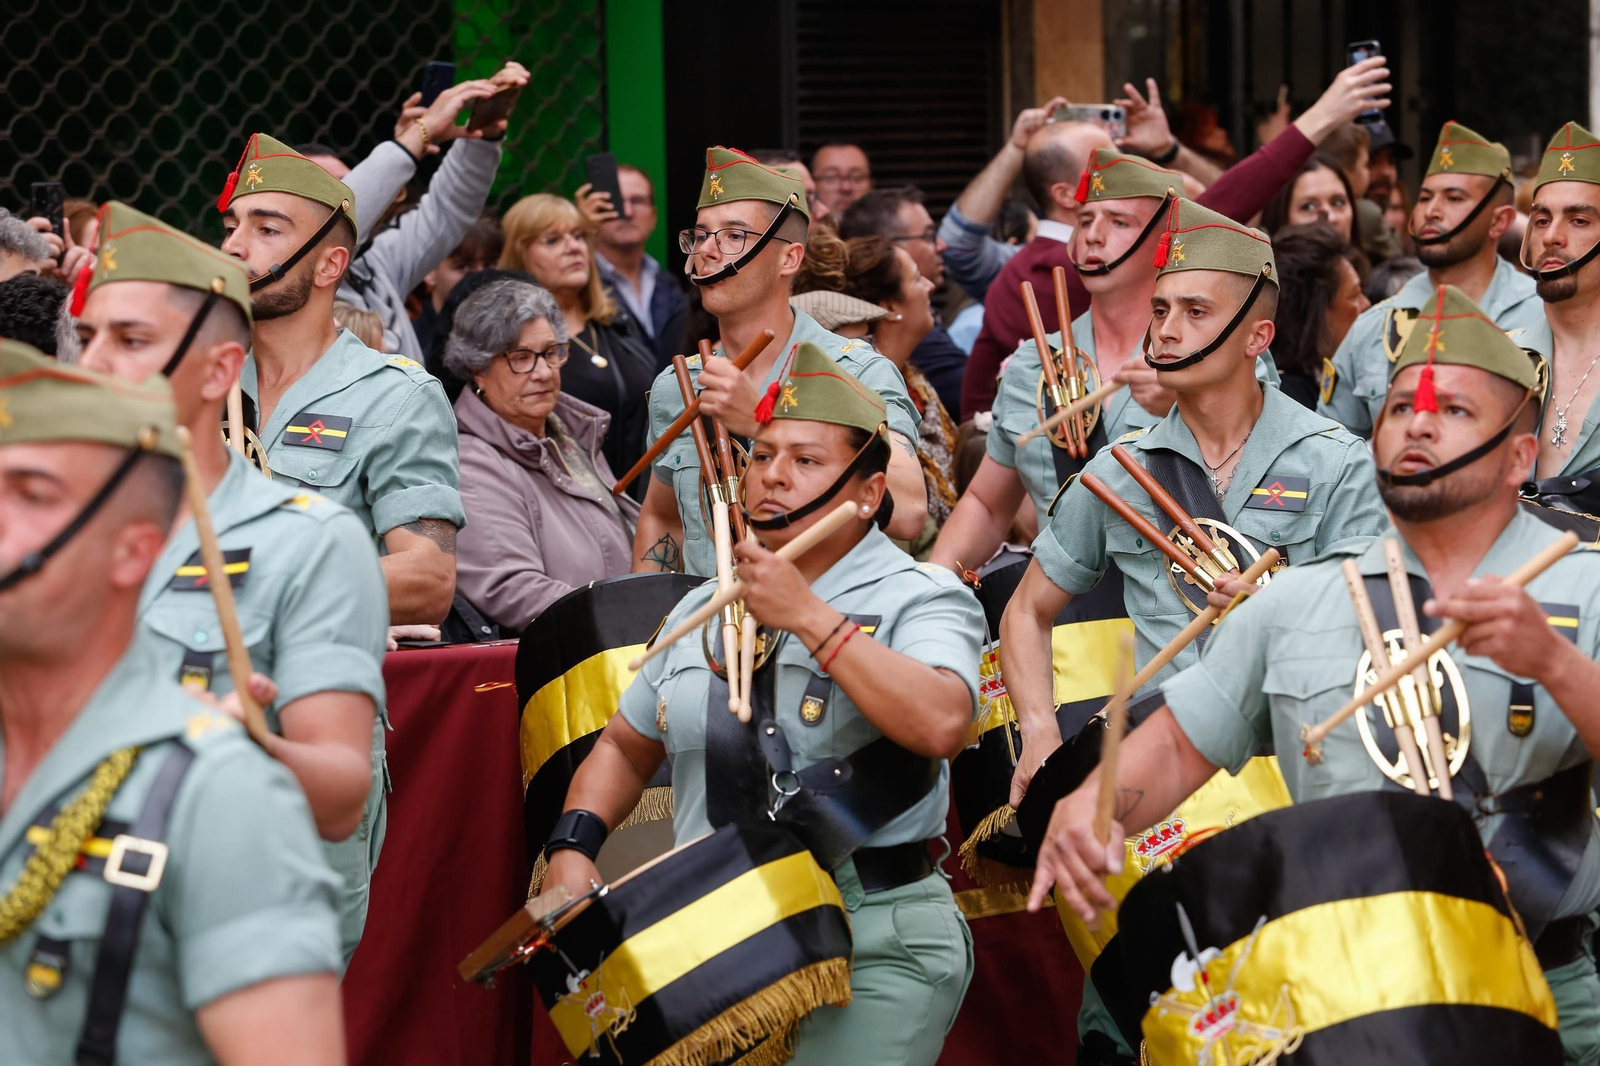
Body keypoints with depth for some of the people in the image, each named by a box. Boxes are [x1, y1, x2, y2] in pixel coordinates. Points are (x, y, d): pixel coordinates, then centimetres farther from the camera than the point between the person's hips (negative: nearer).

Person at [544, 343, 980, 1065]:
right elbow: (625, 747, 25)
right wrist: (574, 847, 6)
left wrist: (807, 618, -20)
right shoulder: (704, 608, 15)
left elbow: (941, 725, -25)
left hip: (875, 946, -5)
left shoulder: (921, 599, -4)